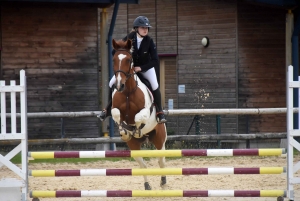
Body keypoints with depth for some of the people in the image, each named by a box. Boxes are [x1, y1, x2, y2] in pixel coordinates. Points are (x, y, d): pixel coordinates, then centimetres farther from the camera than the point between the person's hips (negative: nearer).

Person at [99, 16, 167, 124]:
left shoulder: (149, 41, -22)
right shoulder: (129, 38, -21)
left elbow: (155, 61, -22)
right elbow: (115, 52, -11)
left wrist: (141, 68, -28)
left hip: (145, 67, -1)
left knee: (155, 85, -25)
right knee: (112, 83, -9)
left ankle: (160, 112, -11)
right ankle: (108, 108, 11)